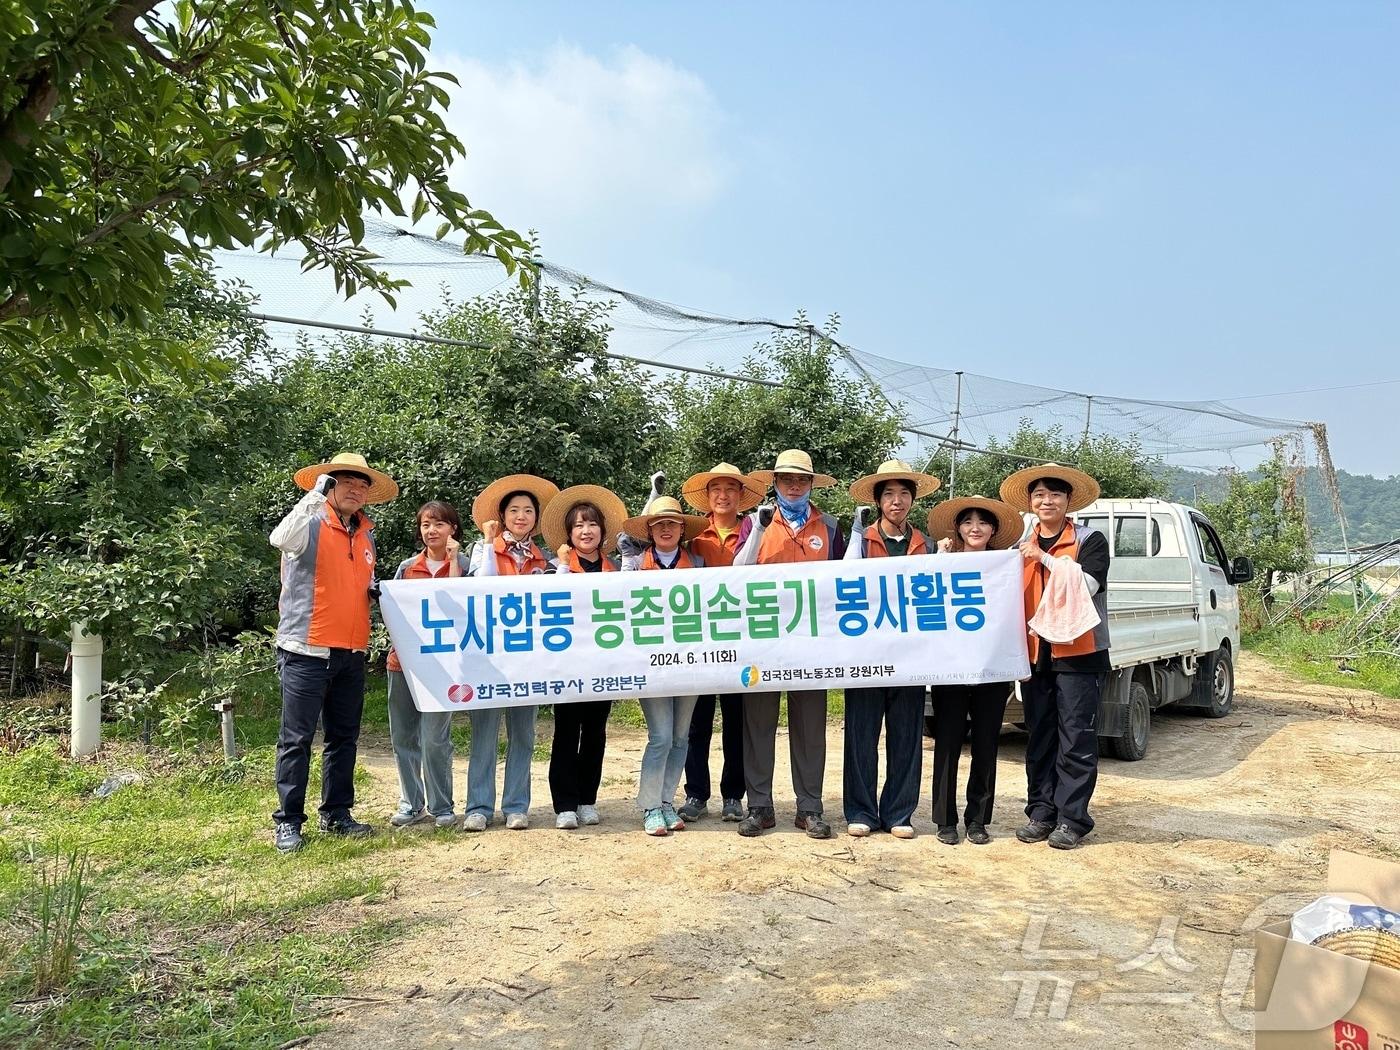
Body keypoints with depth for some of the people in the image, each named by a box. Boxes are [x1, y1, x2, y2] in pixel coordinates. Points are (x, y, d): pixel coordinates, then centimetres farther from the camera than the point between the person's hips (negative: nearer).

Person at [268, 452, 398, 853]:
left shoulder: (366, 535, 15)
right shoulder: (311, 526, -5)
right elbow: (281, 538, -28)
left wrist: (378, 592, 6)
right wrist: (315, 496, -30)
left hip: (352, 654, 7)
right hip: (307, 651, -7)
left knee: (344, 738, 12)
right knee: (297, 739, -2)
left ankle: (336, 814, 22)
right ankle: (288, 821, 6)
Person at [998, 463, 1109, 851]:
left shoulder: (1090, 540, 0)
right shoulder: (1022, 546, 14)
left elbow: (1087, 586, -16)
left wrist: (1043, 558, -14)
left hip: (1079, 654, -5)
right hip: (1035, 655, 5)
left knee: (1076, 741, -1)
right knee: (1039, 739, 9)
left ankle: (1072, 818, 7)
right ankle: (1041, 812, 18)